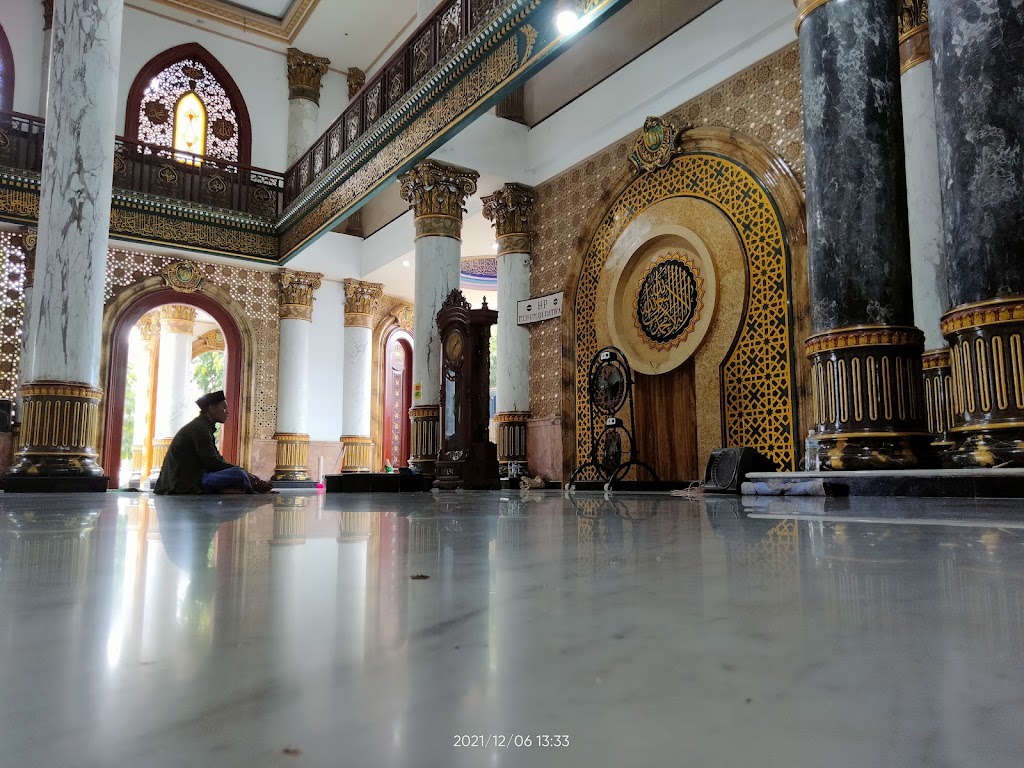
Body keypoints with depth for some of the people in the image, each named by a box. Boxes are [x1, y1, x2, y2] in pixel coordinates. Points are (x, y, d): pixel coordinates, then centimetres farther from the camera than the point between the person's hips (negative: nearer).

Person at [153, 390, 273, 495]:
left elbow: (218, 459, 14)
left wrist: (248, 474, 2)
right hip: (188, 484, -11)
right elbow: (212, 462, -18)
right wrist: (245, 474, -15)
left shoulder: (205, 427, 19)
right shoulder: (199, 427, -12)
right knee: (237, 474, -27)